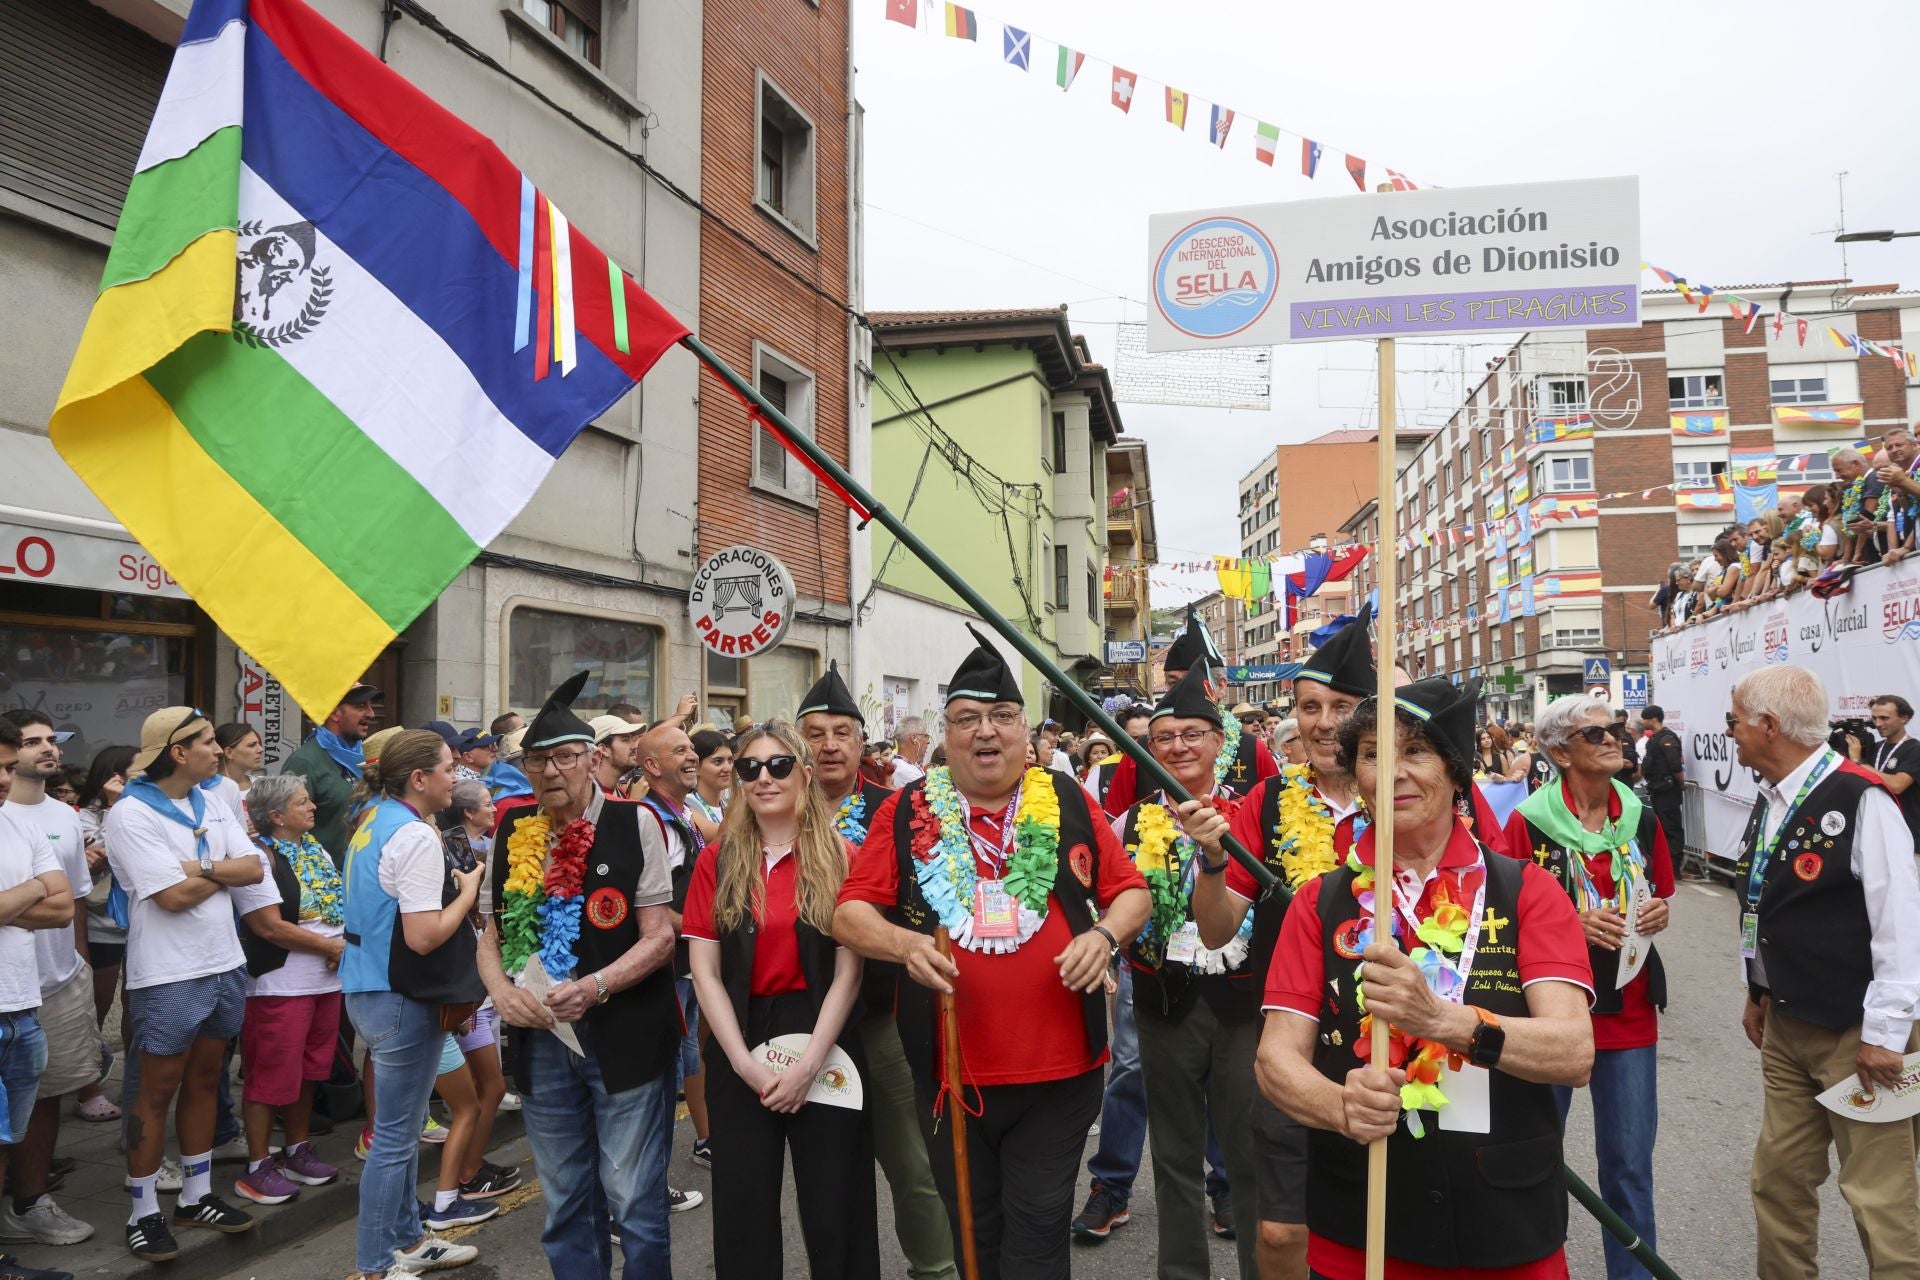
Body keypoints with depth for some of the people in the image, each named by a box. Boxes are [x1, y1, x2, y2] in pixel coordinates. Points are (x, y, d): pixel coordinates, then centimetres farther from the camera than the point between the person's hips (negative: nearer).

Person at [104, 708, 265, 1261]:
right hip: (168, 977, -7)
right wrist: (225, 871, -5)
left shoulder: (210, 804, 8)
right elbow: (174, 896, -20)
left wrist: (202, 868, -14)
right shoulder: (131, 815, -14)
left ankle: (196, 1196, 27)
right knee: (157, 1091, 4)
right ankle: (144, 1213, 16)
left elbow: (254, 868, 1)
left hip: (223, 965, 7)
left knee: (204, 1081, 15)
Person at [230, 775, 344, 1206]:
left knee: (308, 1070, 17)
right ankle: (257, 1168, 13)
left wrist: (344, 946, -2)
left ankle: (298, 1151, 30)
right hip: (280, 986, -8)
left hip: (326, 981, 8)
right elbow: (271, 927, -19)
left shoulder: (315, 849, 12)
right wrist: (333, 946, -13)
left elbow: (340, 903, 17)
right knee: (272, 1076, 0)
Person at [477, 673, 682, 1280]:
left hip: (624, 1035, -4)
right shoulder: (514, 833, 7)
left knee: (634, 1201, 1)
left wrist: (594, 987, -22)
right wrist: (501, 989, -7)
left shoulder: (633, 824, -6)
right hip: (541, 1036, 5)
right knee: (565, 1202, 16)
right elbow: (493, 935, 13)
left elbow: (659, 935, -9)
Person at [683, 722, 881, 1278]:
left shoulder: (840, 856, -3)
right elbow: (705, 971, 0)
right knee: (743, 1209, 11)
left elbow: (848, 971, -6)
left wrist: (807, 1064, -13)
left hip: (824, 1042, -2)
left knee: (834, 1210, 7)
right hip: (740, 1044, 2)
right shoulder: (717, 860, 3)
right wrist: (745, 1063, -9)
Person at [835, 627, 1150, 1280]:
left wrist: (1105, 935, -13)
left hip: (1059, 1069, 0)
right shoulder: (906, 811, 0)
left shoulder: (1069, 802, 2)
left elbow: (1131, 891, 8)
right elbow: (850, 913, -3)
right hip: (950, 1069, 1)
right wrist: (904, 943, -22)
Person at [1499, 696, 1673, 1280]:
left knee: (1630, 1163, 8)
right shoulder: (1529, 821, -9)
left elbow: (1660, 895, 18)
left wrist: (1659, 912, -4)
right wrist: (1574, 923, -19)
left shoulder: (1641, 818, 4)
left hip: (1629, 1009, 3)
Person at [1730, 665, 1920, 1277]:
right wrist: (1759, 992, 19)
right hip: (1786, 1024, 8)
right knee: (1779, 1174, 15)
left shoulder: (1861, 799, -18)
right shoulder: (1771, 803, 8)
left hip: (1856, 1035, -8)